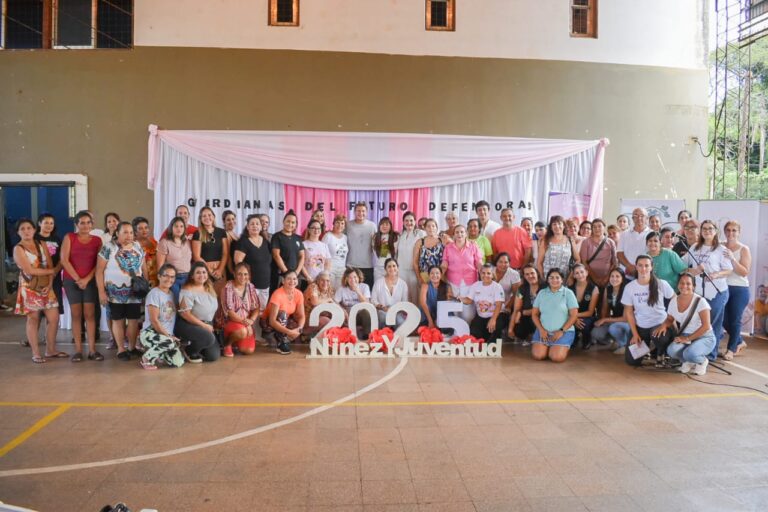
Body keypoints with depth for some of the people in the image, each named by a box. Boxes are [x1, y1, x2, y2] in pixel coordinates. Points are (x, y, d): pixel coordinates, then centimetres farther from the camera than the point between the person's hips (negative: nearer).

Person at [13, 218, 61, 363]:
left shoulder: (41, 245, 8)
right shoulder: (18, 249, -7)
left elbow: (51, 266, 4)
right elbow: (30, 270, -15)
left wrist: (50, 284, -9)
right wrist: (52, 271, -8)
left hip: (46, 287, 5)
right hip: (30, 289, -5)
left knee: (54, 319, 3)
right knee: (33, 320, 1)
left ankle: (51, 350, 17)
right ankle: (36, 353, 10)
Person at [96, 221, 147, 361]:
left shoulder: (138, 247, 7)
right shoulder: (108, 248, -6)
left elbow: (144, 268, 13)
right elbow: (99, 270, -7)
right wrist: (101, 291, -11)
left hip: (135, 291, 4)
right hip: (116, 291, -3)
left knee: (134, 319, 5)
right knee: (118, 320, 4)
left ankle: (132, 347, 18)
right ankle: (121, 349, 13)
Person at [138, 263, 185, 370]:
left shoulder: (172, 294, 12)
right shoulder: (154, 294, -10)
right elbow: (154, 321, -14)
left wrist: (171, 336, -1)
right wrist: (168, 336, -13)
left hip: (168, 336, 6)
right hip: (150, 333, -6)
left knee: (178, 362, -14)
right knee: (169, 342, -38)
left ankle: (157, 354, 16)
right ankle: (147, 358, -10)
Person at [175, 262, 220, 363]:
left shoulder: (209, 288, 7)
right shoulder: (187, 291, -17)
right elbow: (184, 314, -20)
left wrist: (209, 325, 3)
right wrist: (204, 325, -18)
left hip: (207, 325, 7)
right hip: (187, 325, -7)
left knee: (214, 356, -2)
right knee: (209, 338, -33)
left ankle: (193, 344, 25)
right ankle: (190, 351, -2)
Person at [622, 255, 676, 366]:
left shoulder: (661, 284, -12)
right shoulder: (629, 287, -8)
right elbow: (629, 312, -1)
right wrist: (635, 334, -4)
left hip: (660, 324, -2)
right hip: (640, 327, 2)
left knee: (660, 338, -38)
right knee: (631, 360, -3)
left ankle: (660, 354, 1)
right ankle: (646, 346, 32)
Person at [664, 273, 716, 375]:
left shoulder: (700, 301, -17)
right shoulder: (673, 301, -1)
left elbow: (706, 326, -19)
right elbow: (670, 319, 13)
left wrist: (688, 338, -22)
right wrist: (664, 325, -12)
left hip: (704, 337, -4)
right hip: (685, 337, 4)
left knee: (689, 353, -35)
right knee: (671, 350, -29)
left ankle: (702, 361, 4)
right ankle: (688, 362, 7)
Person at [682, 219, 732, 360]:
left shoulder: (721, 249, 0)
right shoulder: (694, 247, 11)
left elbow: (729, 270, -2)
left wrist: (716, 275, -20)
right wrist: (691, 270, -10)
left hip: (717, 292, -3)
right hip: (698, 291, 3)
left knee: (713, 324, 2)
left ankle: (711, 354, 11)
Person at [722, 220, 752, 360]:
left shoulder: (744, 249, -5)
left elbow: (745, 272, -13)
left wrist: (732, 259, -24)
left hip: (739, 290, -3)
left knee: (734, 320, 1)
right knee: (724, 319, 9)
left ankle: (731, 349, 15)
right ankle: (739, 342, 33)